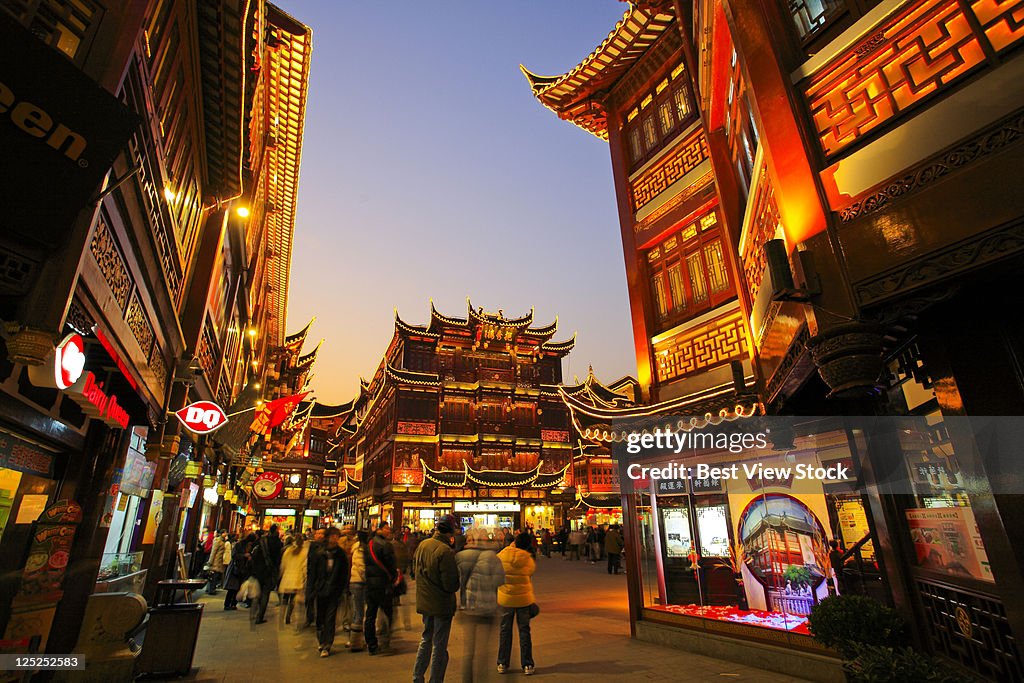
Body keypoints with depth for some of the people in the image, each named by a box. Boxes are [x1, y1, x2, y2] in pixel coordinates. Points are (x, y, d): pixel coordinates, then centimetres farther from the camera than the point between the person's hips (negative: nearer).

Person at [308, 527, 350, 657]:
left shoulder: (341, 555, -3)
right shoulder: (318, 555, -2)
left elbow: (345, 574, -1)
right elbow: (312, 573, 2)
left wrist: (342, 590, -6)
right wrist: (312, 589, -3)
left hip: (334, 592, -2)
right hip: (320, 591, 2)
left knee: (330, 618, -2)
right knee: (320, 618, 14)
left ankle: (326, 646, 7)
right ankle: (321, 640, 37)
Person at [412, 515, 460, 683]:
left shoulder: (422, 545, -2)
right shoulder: (446, 551, -25)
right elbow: (451, 585, -22)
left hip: (424, 601, 7)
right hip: (442, 604, -7)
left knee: (426, 639, 24)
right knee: (439, 646, 8)